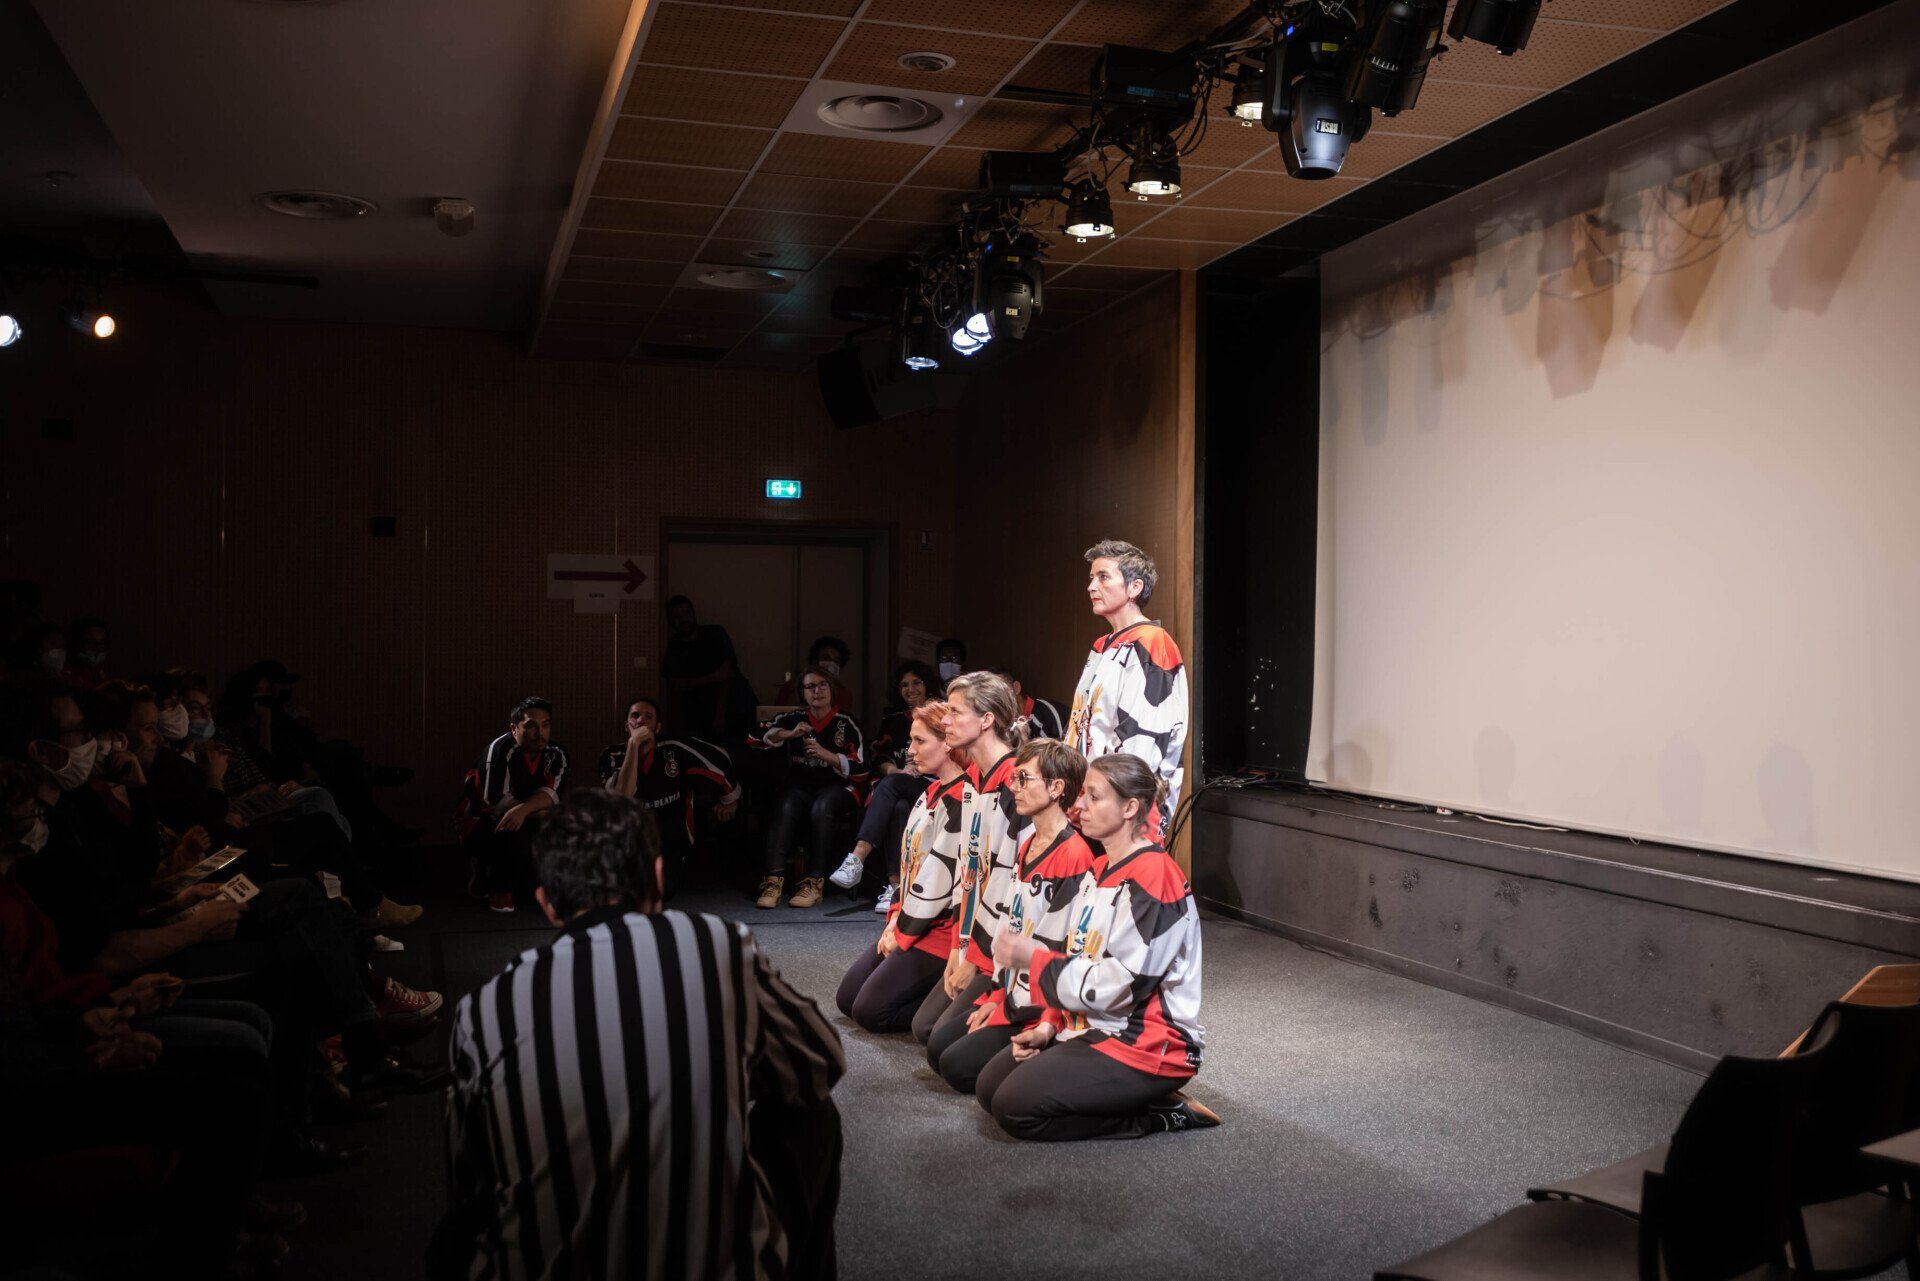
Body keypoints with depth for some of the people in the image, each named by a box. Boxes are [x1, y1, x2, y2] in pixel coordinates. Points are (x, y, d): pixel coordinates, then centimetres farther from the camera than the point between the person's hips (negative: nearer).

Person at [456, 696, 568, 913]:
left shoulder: (556, 755, -5)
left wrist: (523, 809, -42)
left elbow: (551, 793, -22)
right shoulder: (499, 750, -19)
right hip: (477, 825, -6)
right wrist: (538, 812, -26)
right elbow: (495, 804, -25)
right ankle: (500, 892, -17)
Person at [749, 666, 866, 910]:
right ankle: (774, 879, -43)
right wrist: (789, 734, -8)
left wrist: (825, 754, -12)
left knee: (822, 808, -36)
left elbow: (860, 770, -1)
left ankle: (814, 882, -38)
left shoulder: (845, 723, 6)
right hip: (799, 783, 2)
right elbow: (754, 737, 5)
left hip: (836, 786, -2)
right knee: (786, 807, -33)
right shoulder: (794, 718, 14)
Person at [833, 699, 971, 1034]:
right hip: (909, 924, 10)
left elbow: (939, 879, -21)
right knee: (847, 998, 11)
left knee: (870, 1011, -12)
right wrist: (897, 918, 5)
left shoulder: (961, 801, -20)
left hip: (939, 931, -10)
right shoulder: (932, 791, 11)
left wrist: (903, 933, -12)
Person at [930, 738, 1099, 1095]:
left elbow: (1069, 952, -21)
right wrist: (997, 997, 10)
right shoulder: (1028, 846, 11)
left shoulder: (1075, 857, -20)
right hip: (1014, 995, 10)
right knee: (940, 1047, 8)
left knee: (957, 1065, -14)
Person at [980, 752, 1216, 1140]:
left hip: (1147, 1047, -10)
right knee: (989, 1087, 4)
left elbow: (1120, 985, -23)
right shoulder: (1103, 872, 13)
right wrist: (1049, 1025, 1)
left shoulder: (1153, 879, -20)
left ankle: (1161, 1115, -6)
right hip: (1091, 1028, 10)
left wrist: (1034, 959, -15)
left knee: (1015, 1108, -19)